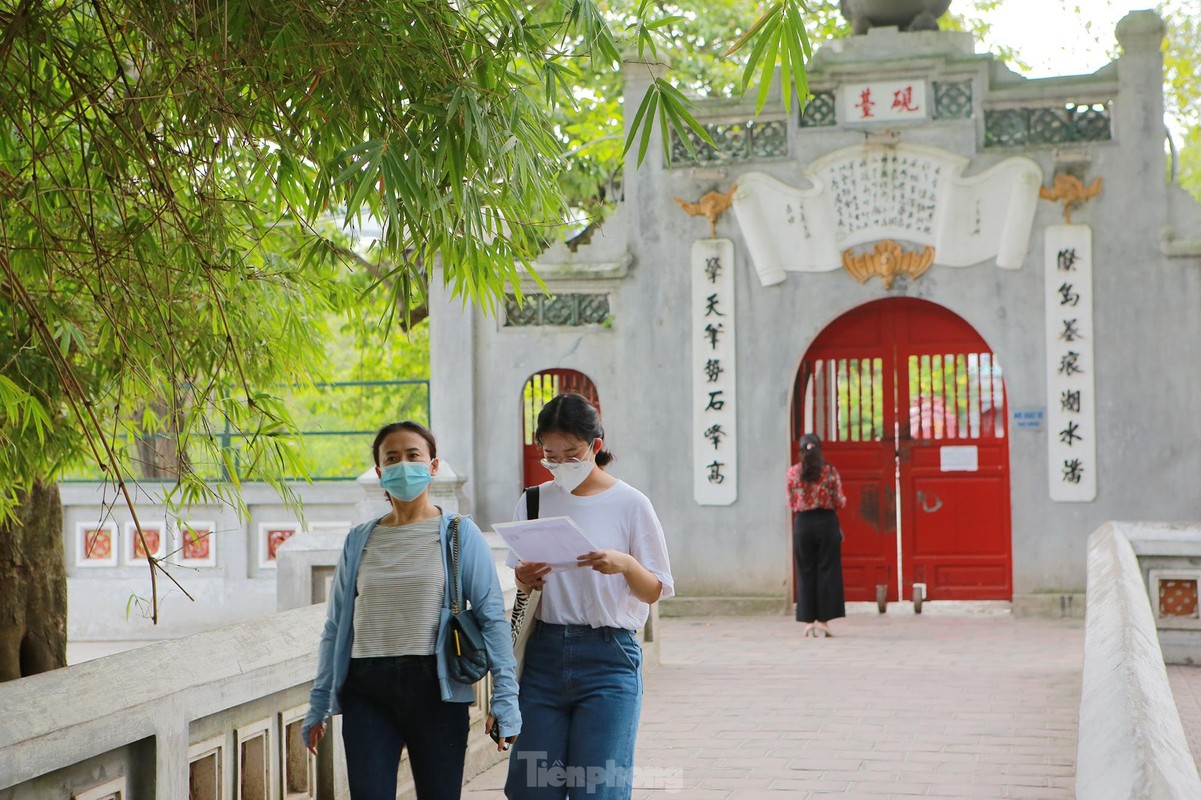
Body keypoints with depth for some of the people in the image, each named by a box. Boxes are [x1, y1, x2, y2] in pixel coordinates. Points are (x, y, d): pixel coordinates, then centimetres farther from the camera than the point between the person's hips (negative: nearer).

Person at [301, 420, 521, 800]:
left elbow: (492, 616, -3)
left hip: (434, 687, -2)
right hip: (367, 689, 2)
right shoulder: (359, 540, 11)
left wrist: (505, 697, -11)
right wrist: (318, 705, 11)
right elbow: (336, 626, 14)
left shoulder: (459, 534, 2)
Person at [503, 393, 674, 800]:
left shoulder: (629, 504, -3)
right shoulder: (534, 502, 8)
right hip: (544, 652, 3)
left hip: (607, 656, -3)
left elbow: (655, 591, -1)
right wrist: (525, 580, -8)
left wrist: (625, 565, -20)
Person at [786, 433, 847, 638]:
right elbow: (839, 502, -3)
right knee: (827, 571, 4)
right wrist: (837, 500, 19)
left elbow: (791, 503, 4)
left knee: (806, 572, 8)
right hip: (826, 522, -1)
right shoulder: (830, 471, -5)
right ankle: (823, 621, 2)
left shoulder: (793, 472, -2)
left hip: (803, 523, 1)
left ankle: (808, 621, 8)